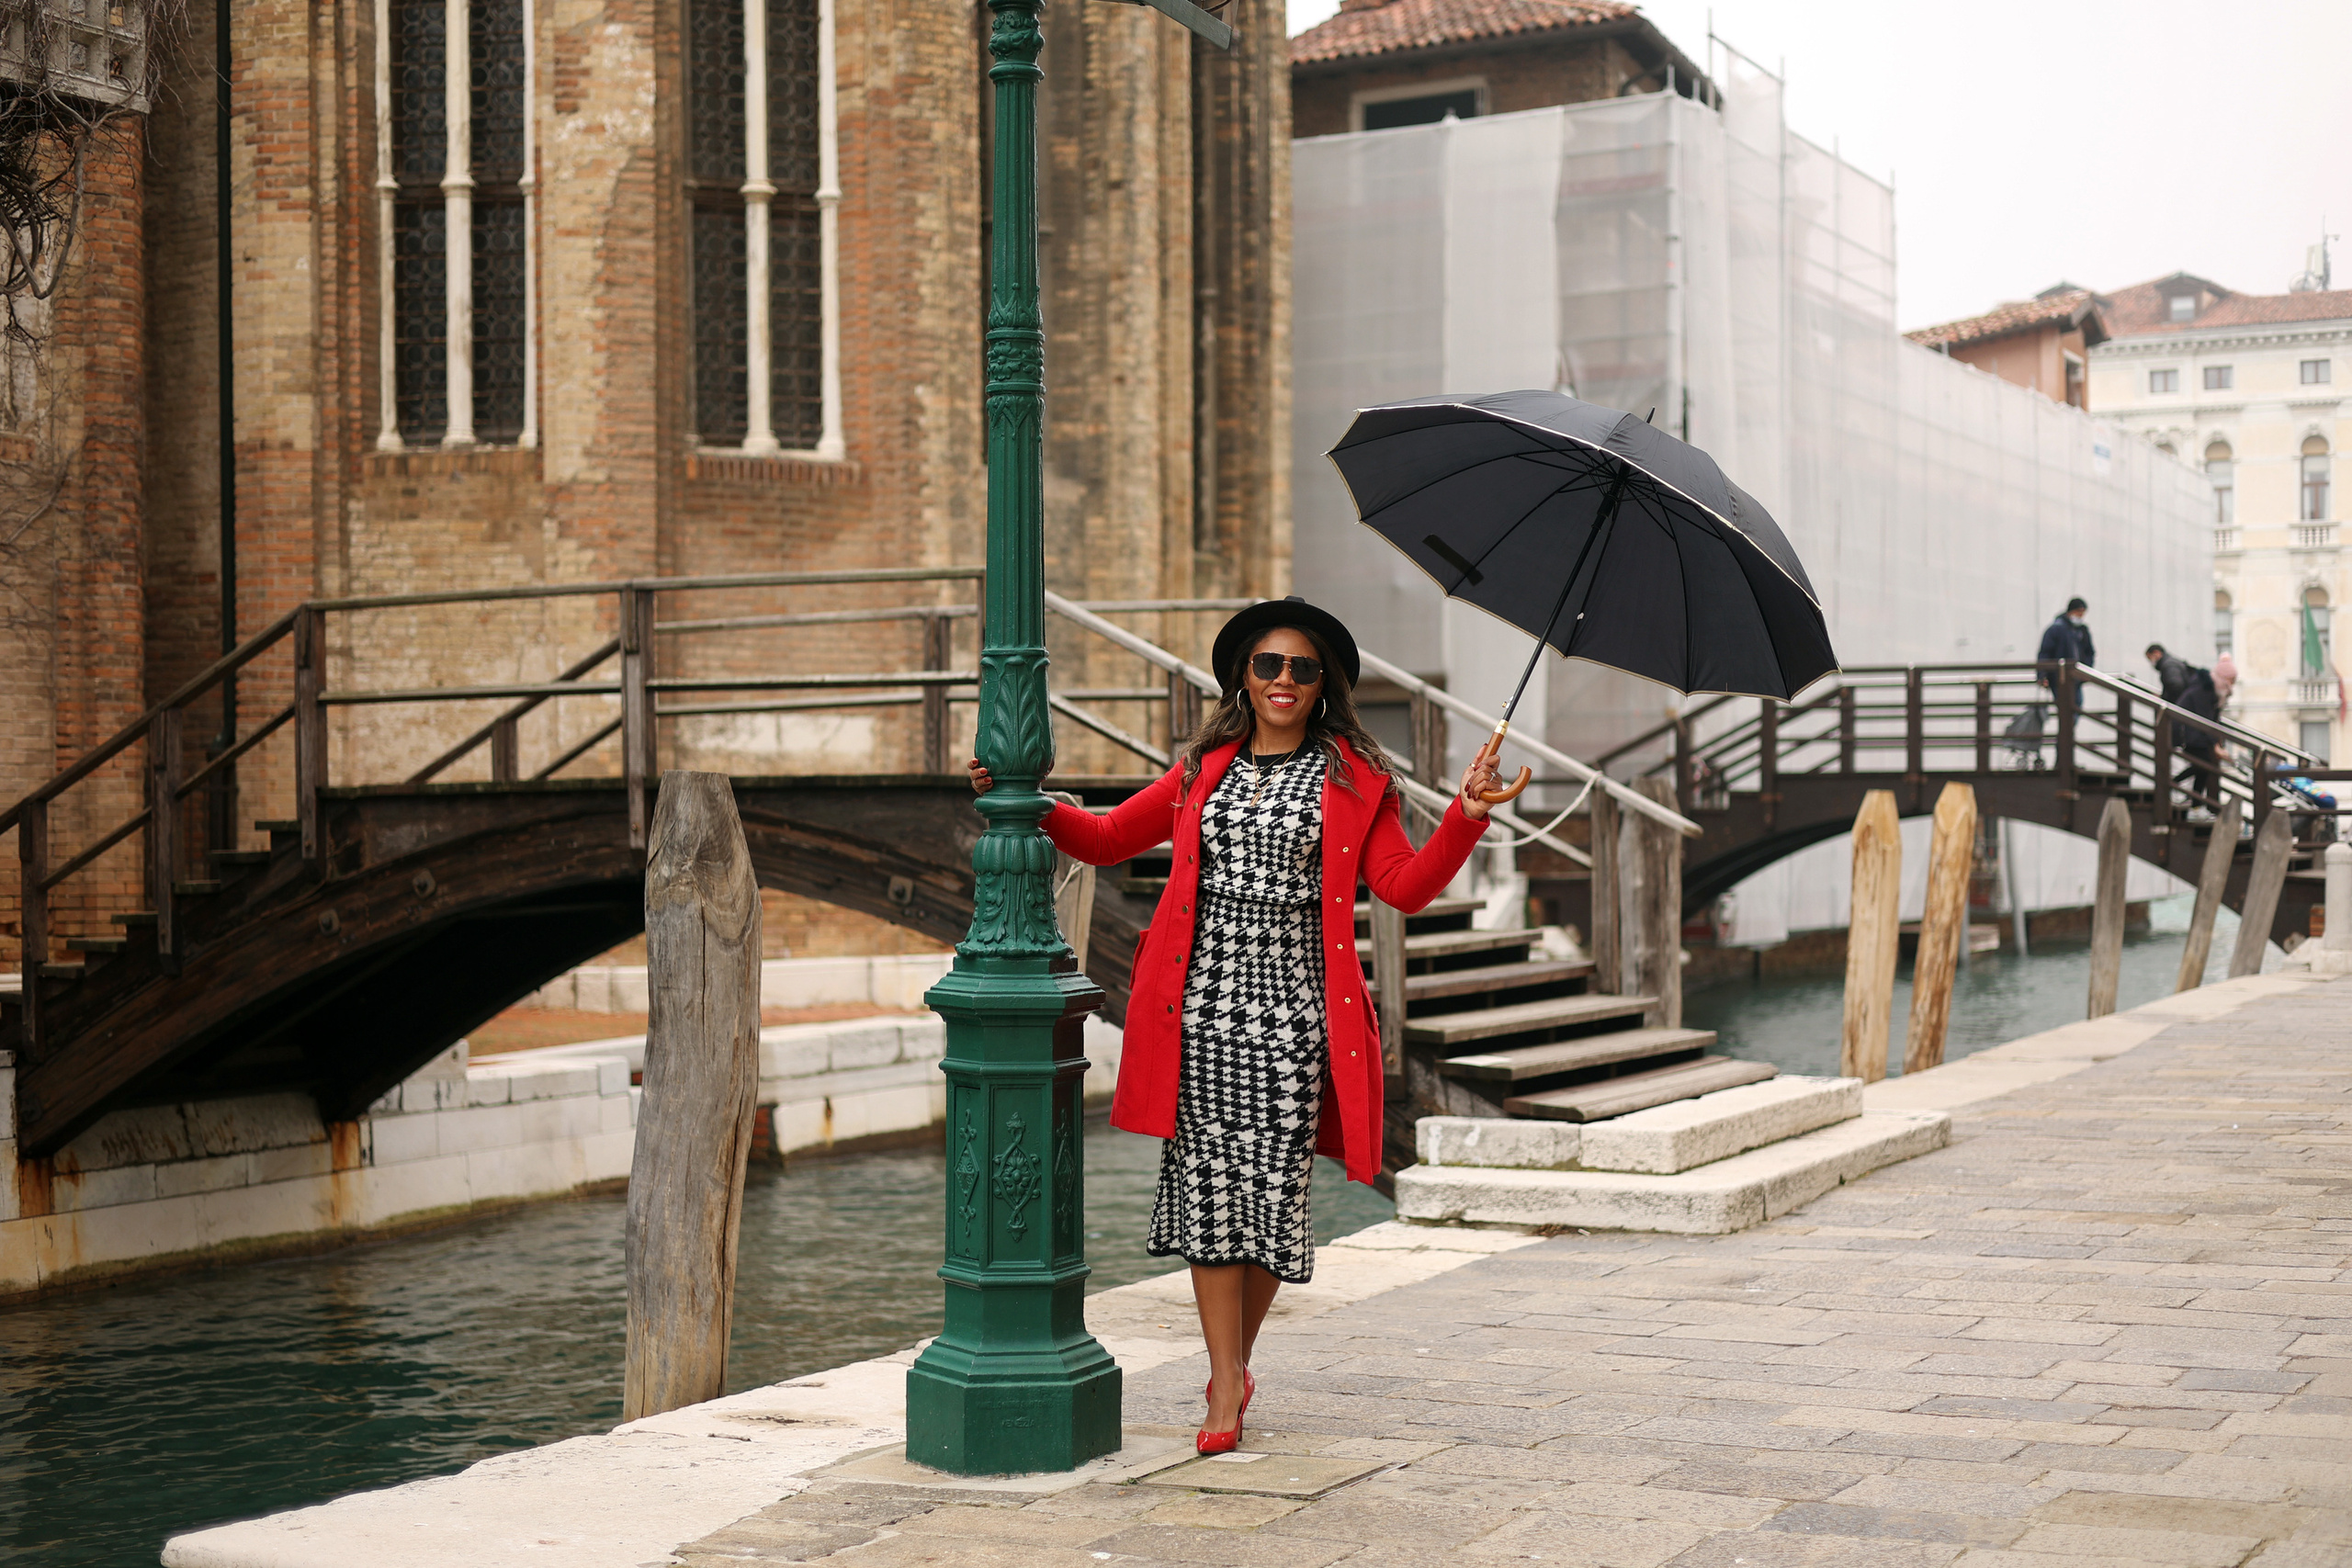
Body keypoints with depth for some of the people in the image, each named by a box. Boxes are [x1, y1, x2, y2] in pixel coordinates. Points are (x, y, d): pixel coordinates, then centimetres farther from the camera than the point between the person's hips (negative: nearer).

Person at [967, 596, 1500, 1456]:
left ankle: (1233, 1362, 20)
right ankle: (1226, 1383, 3)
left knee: (1273, 1185, 0)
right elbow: (1107, 838, 19)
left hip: (1292, 1007, -2)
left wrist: (1465, 816, -13)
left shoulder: (1354, 780, 6)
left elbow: (1407, 886, 0)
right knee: (1207, 1179, -1)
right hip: (1202, 1000, 2)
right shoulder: (1204, 771, 14)